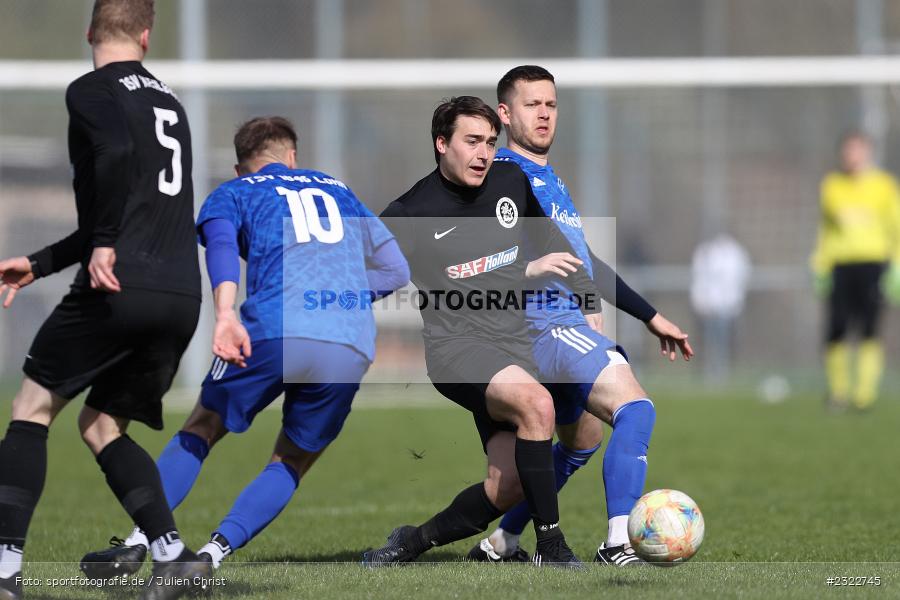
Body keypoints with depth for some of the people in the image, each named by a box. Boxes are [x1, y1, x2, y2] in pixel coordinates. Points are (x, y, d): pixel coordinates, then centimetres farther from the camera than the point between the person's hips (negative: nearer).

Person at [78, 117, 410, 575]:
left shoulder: (232, 194, 19)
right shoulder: (338, 191, 31)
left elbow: (221, 243, -5)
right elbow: (396, 270, 28)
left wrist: (225, 314, -20)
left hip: (274, 331, -2)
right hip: (352, 348, 2)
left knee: (201, 430, 18)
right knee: (291, 463, 17)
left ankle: (137, 543, 5)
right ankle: (212, 552, -3)